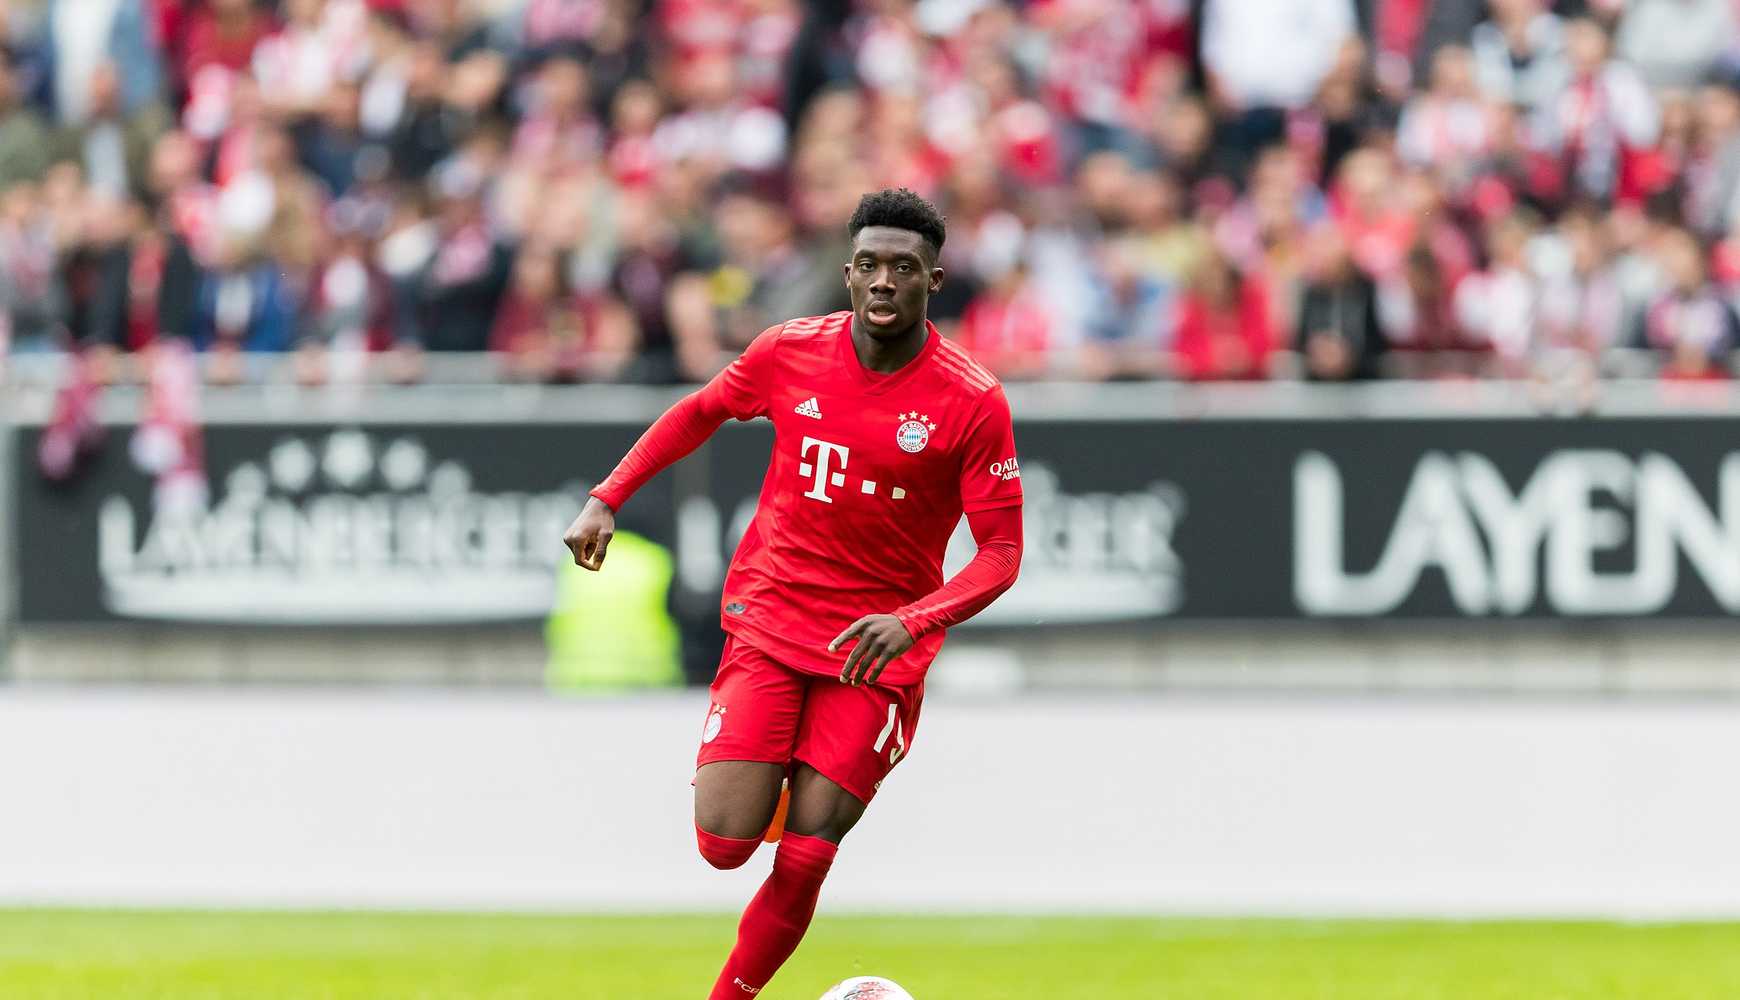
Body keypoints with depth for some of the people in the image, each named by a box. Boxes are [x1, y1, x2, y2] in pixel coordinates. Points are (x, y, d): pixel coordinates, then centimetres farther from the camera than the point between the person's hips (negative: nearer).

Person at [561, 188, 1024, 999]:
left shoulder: (972, 402, -12)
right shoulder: (790, 353, -3)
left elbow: (1000, 553, -10)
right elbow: (700, 413, 17)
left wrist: (912, 621, -26)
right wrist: (607, 499, 8)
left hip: (878, 650, -2)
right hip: (768, 621, 2)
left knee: (802, 861, -10)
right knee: (725, 841, -10)